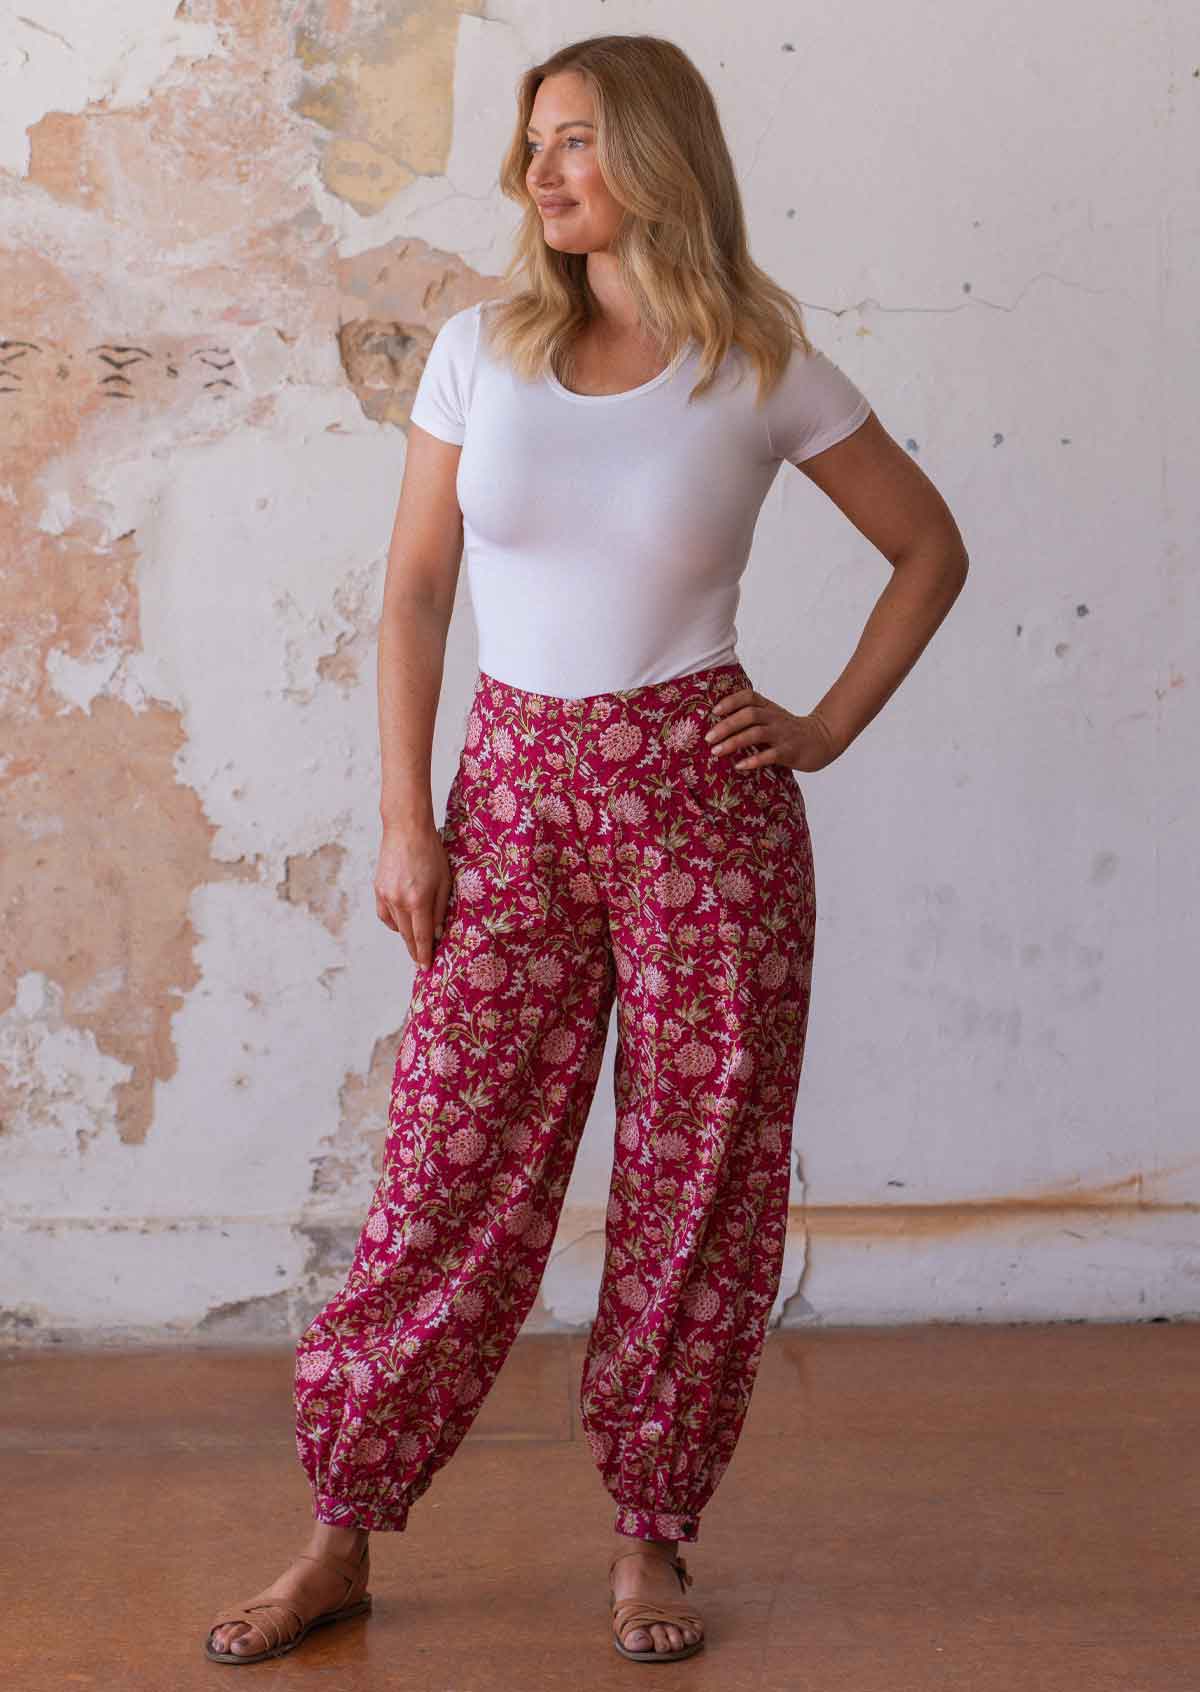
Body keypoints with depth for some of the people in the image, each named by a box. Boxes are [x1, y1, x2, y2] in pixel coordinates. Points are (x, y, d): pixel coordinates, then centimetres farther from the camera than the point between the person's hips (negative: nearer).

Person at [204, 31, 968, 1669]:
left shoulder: (762, 371, -2)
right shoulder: (482, 348, 3)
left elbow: (930, 549, 9)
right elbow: (414, 593, 5)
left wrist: (830, 725, 1)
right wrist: (405, 819, 0)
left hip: (699, 797, -1)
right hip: (514, 792, 2)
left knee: (698, 1172, 4)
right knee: (452, 1166, 4)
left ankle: (651, 1535, 21)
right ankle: (341, 1535, 16)